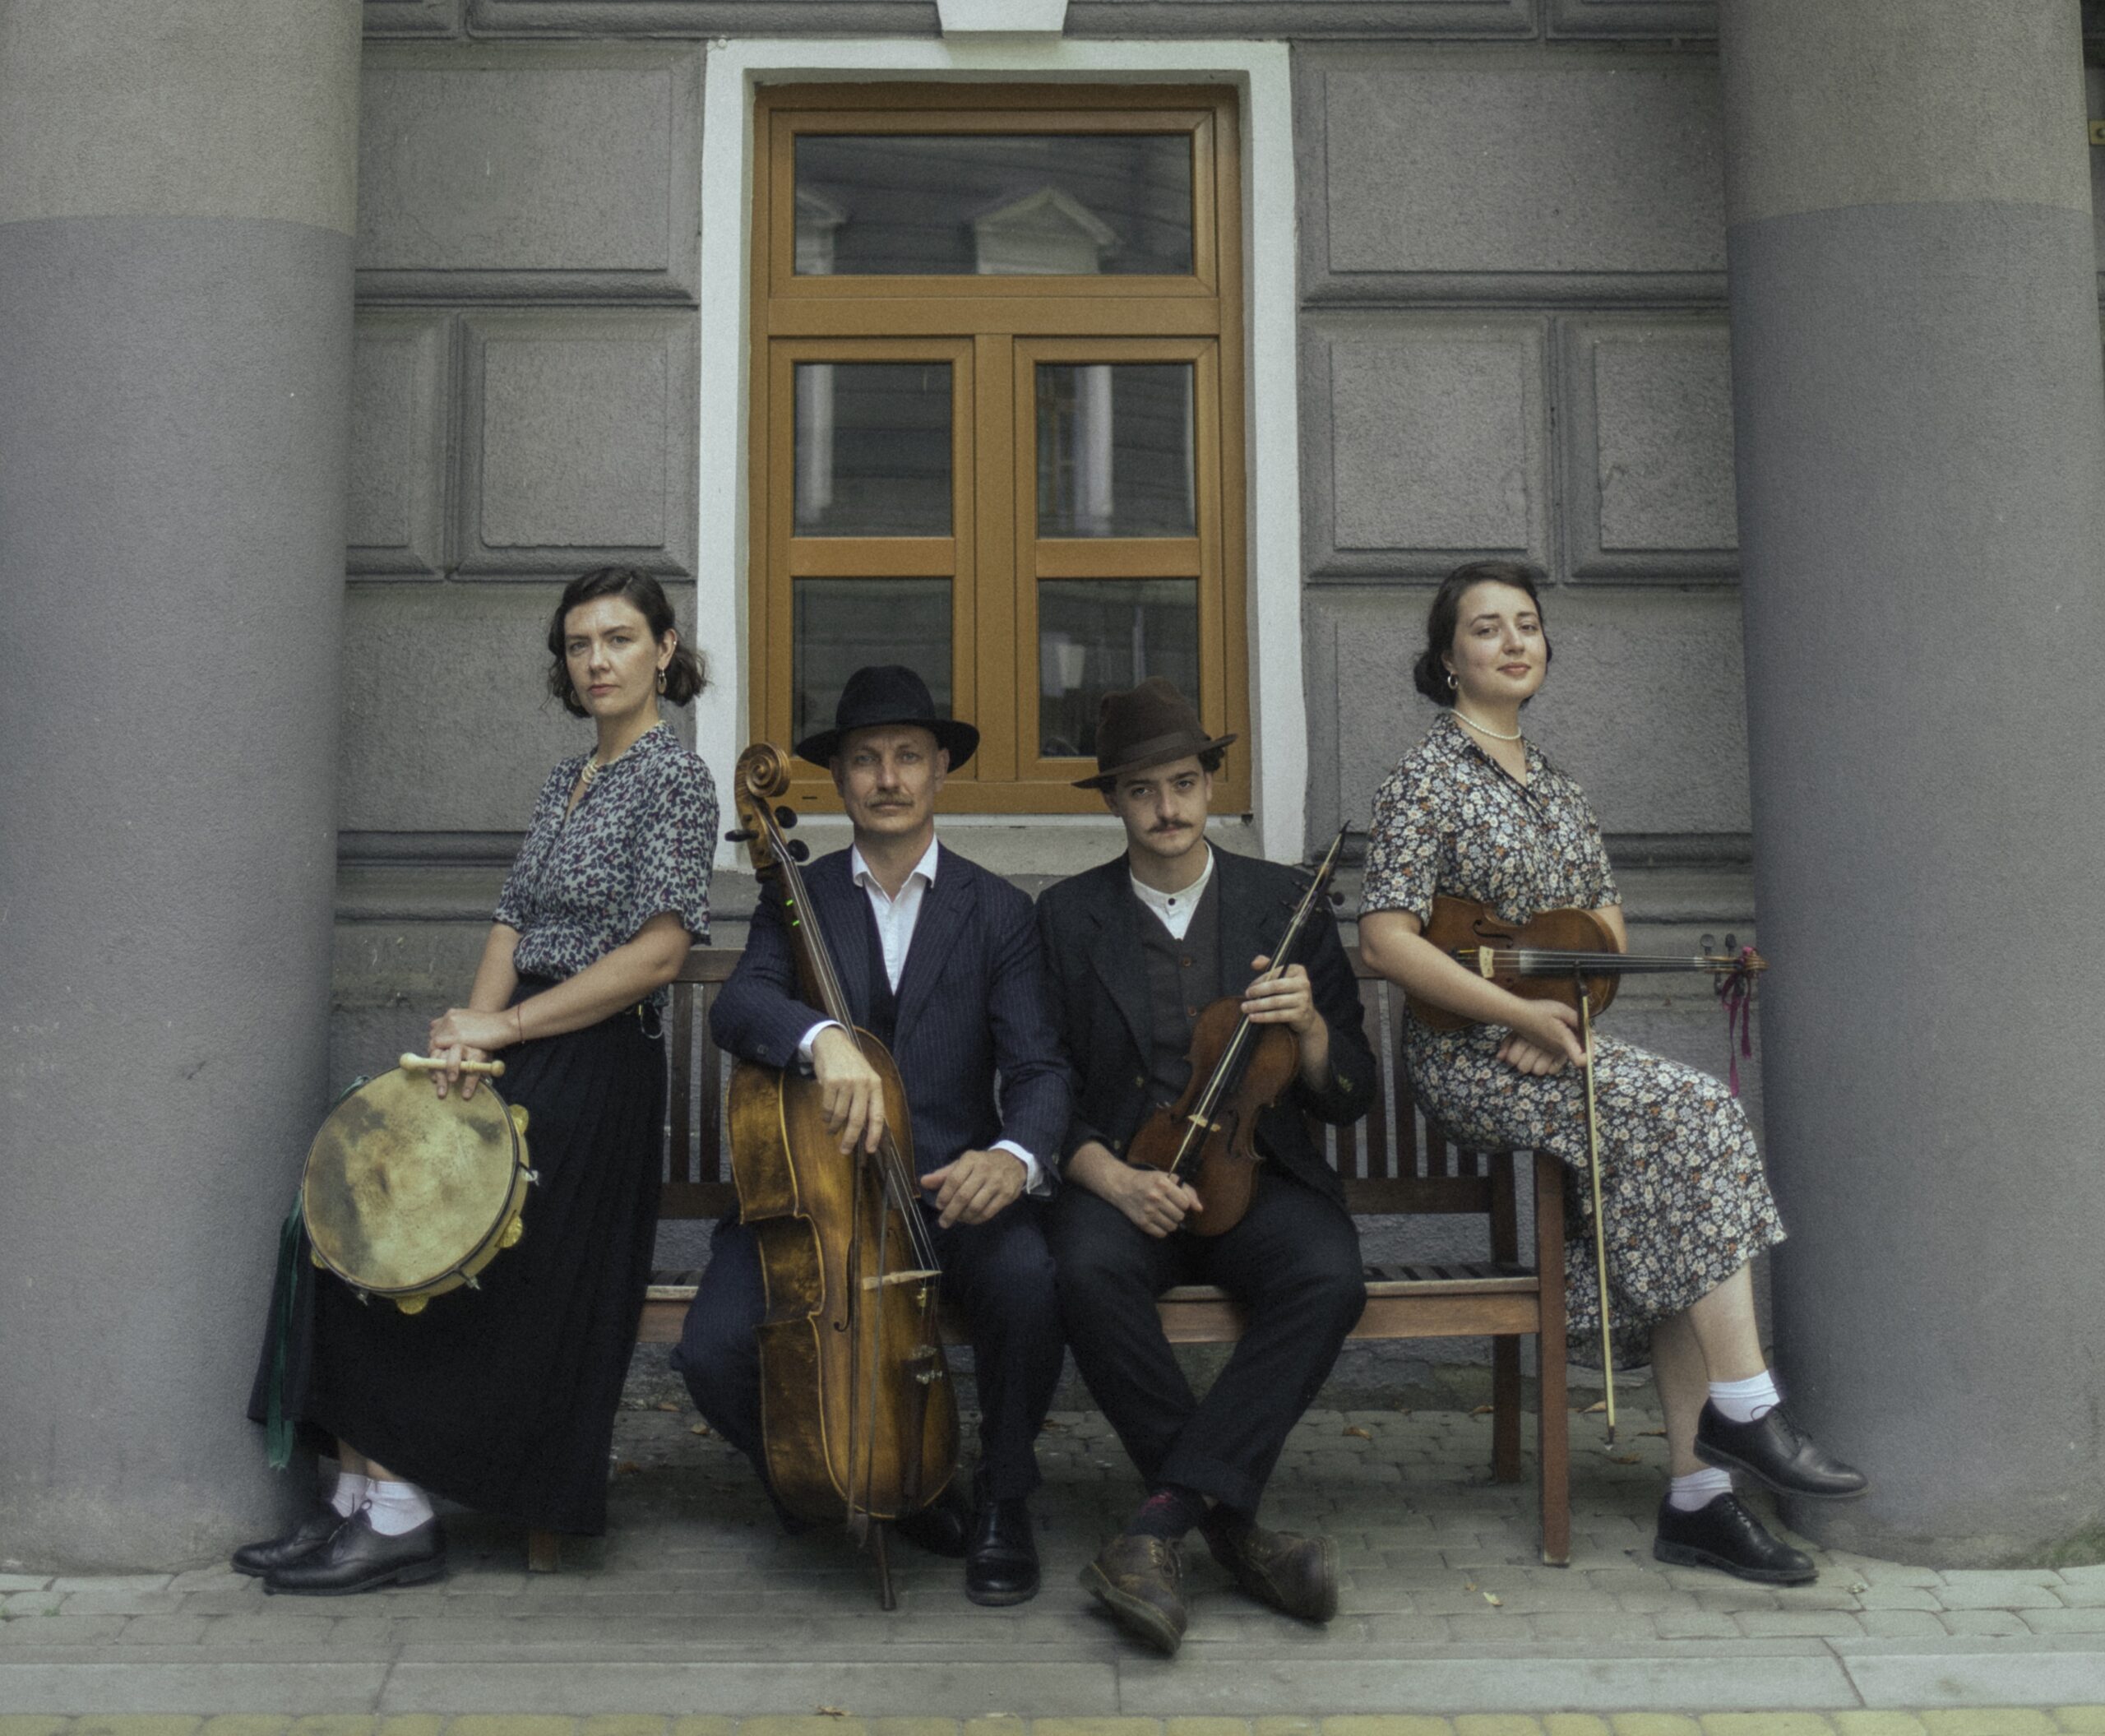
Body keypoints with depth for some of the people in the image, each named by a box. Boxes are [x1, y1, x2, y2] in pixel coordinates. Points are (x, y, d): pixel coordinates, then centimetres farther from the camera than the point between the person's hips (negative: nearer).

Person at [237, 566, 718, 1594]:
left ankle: (399, 1517, -1)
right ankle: (361, 1498, -4)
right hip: (517, 1055, 8)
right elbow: (514, 923, 13)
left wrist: (503, 1026, -15)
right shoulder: (565, 780, 18)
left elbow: (656, 953, -16)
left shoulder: (675, 779, -7)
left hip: (594, 1072, -8)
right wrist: (472, 1033, -6)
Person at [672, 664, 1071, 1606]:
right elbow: (737, 1007, -11)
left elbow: (1037, 1069, -4)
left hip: (951, 1186, -1)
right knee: (715, 1348, -24)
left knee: (1028, 1280, -33)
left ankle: (1002, 1502, -3)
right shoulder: (798, 900, 9)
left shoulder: (997, 911, 7)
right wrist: (822, 1036, -36)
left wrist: (1015, 1156, -28)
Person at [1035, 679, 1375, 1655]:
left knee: (1328, 1277, -31)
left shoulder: (1284, 904, 9)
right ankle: (1235, 1526, -19)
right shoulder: (1066, 917, 8)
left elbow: (1348, 1099, 8)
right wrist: (1113, 1179, -15)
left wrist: (1308, 1023, -14)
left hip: (1257, 1176, 1)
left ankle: (1163, 1525, -26)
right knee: (1089, 1272, -34)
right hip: (1123, 1181, 0)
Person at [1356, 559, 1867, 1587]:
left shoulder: (1553, 783, 17)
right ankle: (1742, 1406, -16)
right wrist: (1520, 1012, -18)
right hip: (1469, 1058, -6)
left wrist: (1563, 1017, -4)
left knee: (1672, 1195, -16)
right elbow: (1387, 939, -14)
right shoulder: (1428, 778, -5)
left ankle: (1696, 1496, -12)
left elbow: (1607, 923, 16)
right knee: (1691, 1112, -24)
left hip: (1556, 1045, 6)